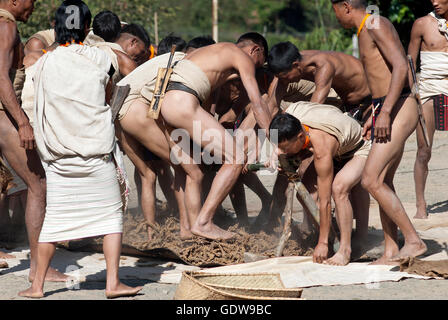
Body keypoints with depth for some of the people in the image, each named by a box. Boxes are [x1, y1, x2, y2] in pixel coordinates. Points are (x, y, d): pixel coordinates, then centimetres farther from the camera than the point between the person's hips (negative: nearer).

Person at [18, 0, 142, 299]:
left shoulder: (45, 64, -1)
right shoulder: (100, 59, -4)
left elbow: (42, 108, 8)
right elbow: (109, 98, 8)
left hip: (58, 156, 2)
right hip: (97, 152, -2)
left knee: (54, 218, 8)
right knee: (111, 213, 8)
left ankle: (38, 284, 11)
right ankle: (113, 282, 4)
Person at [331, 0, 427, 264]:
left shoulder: (376, 25, -11)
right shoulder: (366, 32, 19)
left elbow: (401, 67, -20)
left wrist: (385, 112, -24)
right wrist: (373, 116, 23)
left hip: (400, 110, -10)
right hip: (385, 112, 10)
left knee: (371, 180, -14)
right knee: (383, 182, 9)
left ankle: (414, 240, -11)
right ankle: (391, 252, 12)